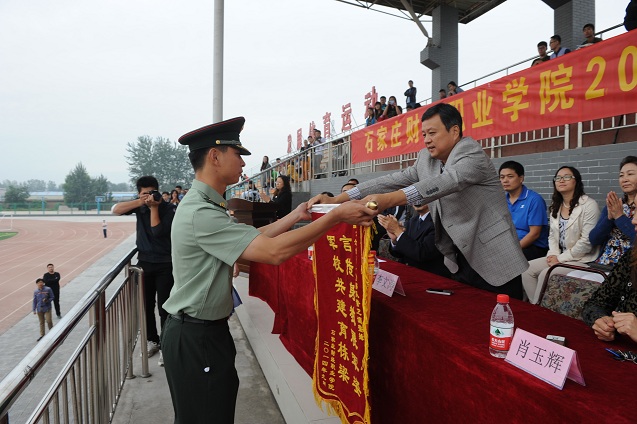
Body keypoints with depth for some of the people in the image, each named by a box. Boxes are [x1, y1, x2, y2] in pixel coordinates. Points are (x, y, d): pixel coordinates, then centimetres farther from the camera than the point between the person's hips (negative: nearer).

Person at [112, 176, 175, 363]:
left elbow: (158, 232, -21)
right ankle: (152, 341, 26)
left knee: (164, 307, -3)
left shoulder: (167, 209, -11)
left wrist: (154, 207, -21)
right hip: (144, 262, 5)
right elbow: (115, 210, -11)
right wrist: (140, 202, -21)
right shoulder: (139, 205, 2)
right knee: (146, 305, 11)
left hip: (165, 264, -4)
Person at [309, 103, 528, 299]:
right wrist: (337, 199, -13)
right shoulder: (427, 158, 5)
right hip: (461, 263, 6)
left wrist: (388, 200, -49)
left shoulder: (472, 154, -15)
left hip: (494, 265, -6)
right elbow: (394, 180, -3)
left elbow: (445, 182, -34)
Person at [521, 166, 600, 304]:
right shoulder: (556, 206, 12)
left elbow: (587, 242, -18)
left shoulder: (589, 205, -12)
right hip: (560, 257, 7)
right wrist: (553, 254, -5)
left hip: (582, 259, -7)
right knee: (527, 268, -9)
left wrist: (561, 258, -15)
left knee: (545, 274, -25)